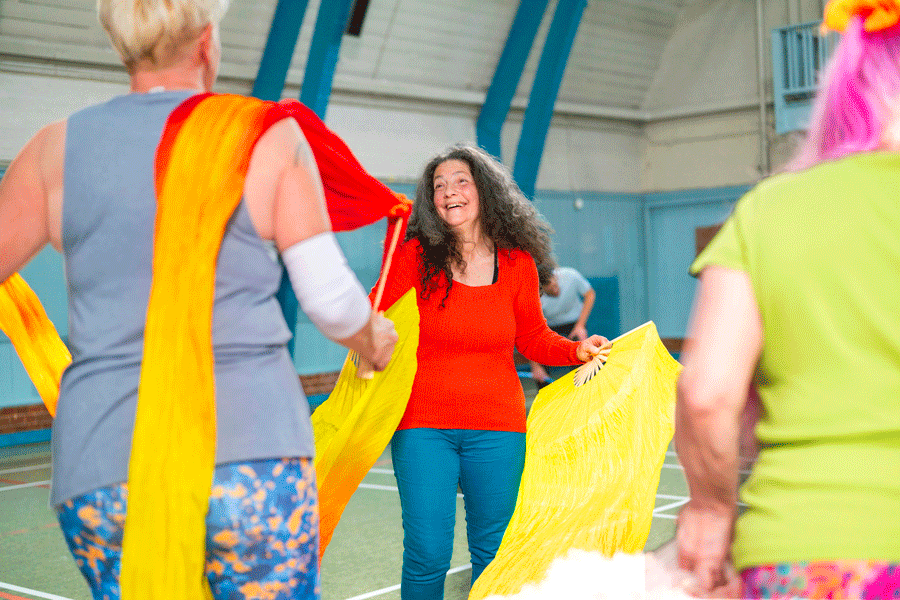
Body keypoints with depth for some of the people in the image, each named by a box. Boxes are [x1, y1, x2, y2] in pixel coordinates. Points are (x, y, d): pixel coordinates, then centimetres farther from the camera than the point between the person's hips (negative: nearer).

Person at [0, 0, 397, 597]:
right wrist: (375, 338, 20)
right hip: (252, 458, -2)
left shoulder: (59, 149, 4)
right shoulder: (270, 137, -1)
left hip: (102, 468, 3)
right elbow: (331, 299, -1)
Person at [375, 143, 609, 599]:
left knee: (494, 553, 8)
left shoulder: (517, 263, 3)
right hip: (423, 423, -2)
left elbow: (533, 339, 13)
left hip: (497, 427, 2)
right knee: (427, 554, -5)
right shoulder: (415, 255, -4)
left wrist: (577, 350, -3)